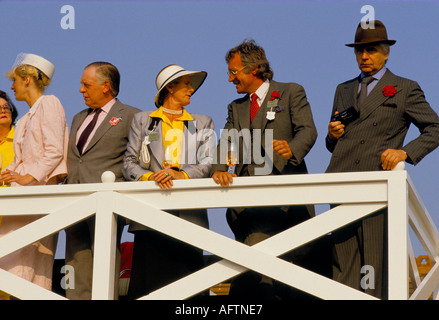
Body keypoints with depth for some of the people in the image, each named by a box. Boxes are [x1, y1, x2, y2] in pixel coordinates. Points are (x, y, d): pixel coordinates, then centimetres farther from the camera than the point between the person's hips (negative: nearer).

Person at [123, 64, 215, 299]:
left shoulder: (203, 123, 20)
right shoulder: (142, 120, 18)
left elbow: (208, 163, 5)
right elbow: (129, 163, 8)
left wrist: (181, 174, -14)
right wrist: (150, 177, -13)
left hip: (188, 216, 1)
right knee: (148, 284, -8)